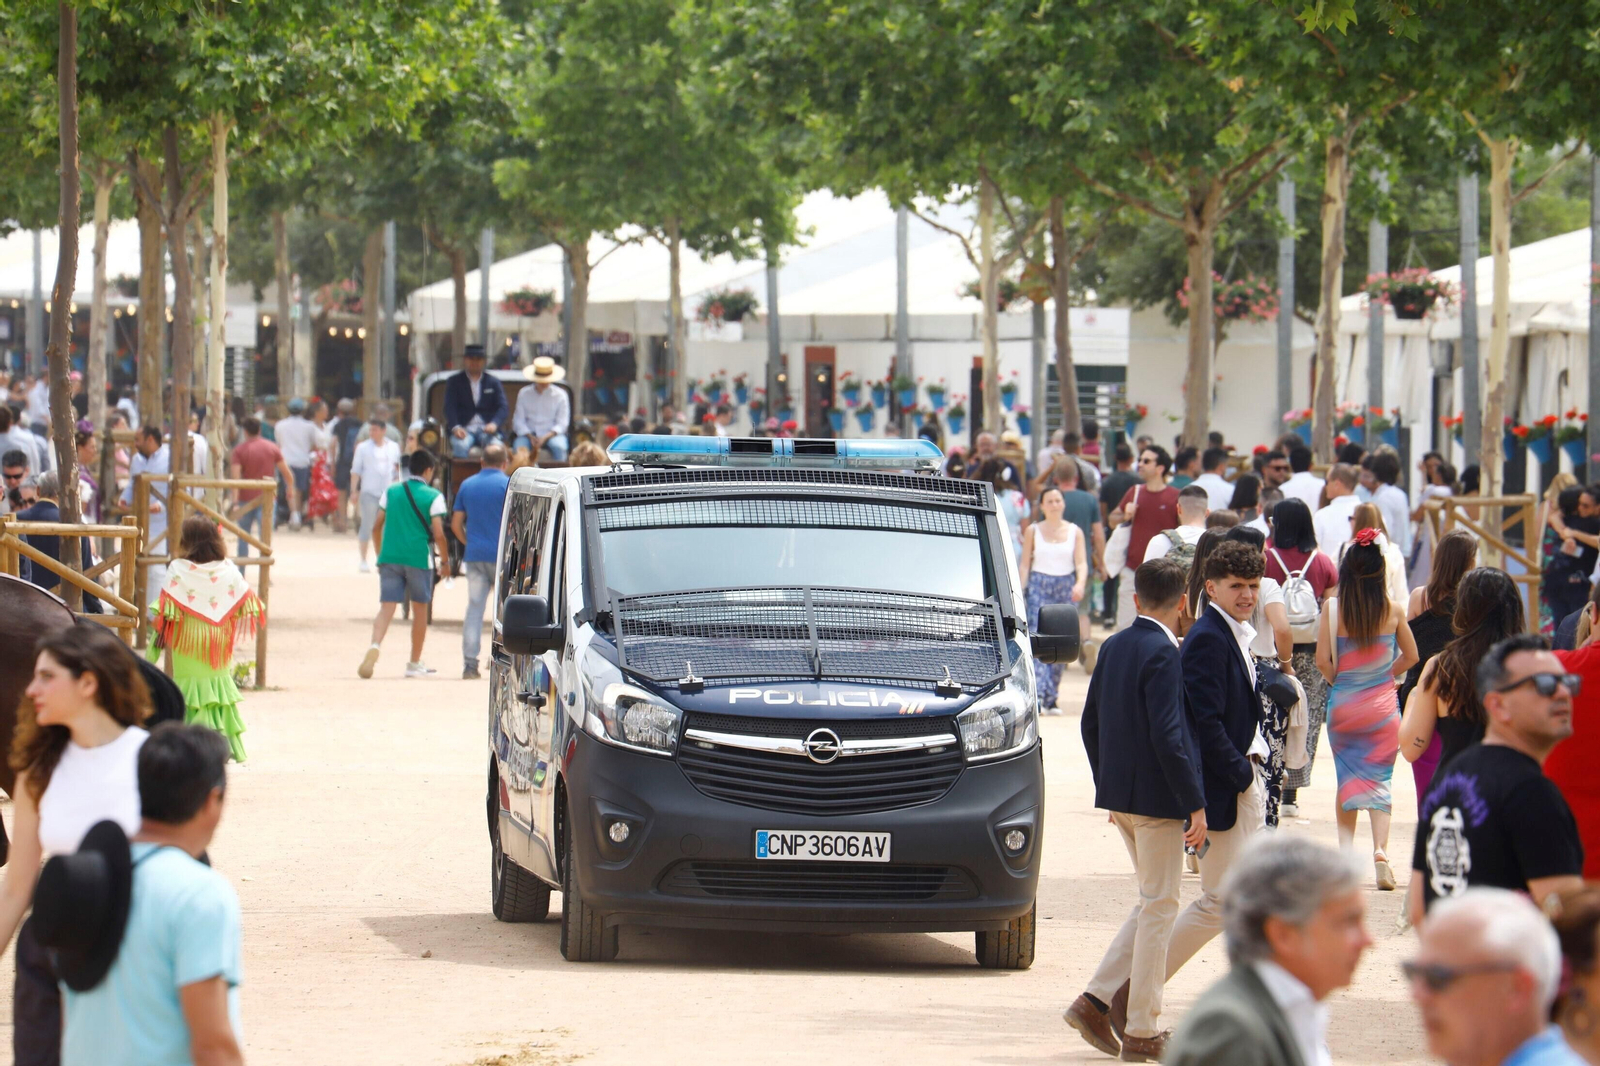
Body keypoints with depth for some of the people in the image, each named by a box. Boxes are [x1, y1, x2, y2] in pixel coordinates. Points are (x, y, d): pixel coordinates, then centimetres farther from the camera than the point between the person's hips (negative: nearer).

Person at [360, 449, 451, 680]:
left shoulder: (391, 492, 9)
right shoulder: (433, 497, -3)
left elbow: (376, 527, 10)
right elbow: (438, 533, -8)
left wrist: (380, 555, 21)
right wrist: (445, 558, 6)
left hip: (390, 557, 2)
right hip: (419, 559, -2)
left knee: (387, 607, -3)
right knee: (420, 609, 13)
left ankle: (375, 645, -32)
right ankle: (415, 664, 20)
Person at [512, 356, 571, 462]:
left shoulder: (560, 395, 4)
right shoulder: (524, 394, 7)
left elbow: (562, 424, -1)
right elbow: (518, 421, 5)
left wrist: (545, 438, -16)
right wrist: (531, 437, -13)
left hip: (552, 434, -1)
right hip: (529, 434, 1)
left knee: (559, 446, -35)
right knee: (519, 447, -32)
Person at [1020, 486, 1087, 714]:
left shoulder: (1074, 532, 7)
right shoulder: (1033, 531, 6)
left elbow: (1081, 562, -1)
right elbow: (1025, 564, 6)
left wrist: (1080, 584, -20)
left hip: (1066, 588, 2)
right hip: (1039, 587, -2)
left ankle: (1051, 699, 9)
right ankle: (1038, 693, -26)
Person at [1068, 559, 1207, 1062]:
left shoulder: (1114, 647, 9)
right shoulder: (1162, 653, -16)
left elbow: (1090, 723, 15)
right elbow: (1168, 736, -22)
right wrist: (1195, 805, -18)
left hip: (1120, 794, 8)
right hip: (1158, 798, -8)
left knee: (1153, 903, 18)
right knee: (1158, 907, 0)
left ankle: (1095, 1001, 10)